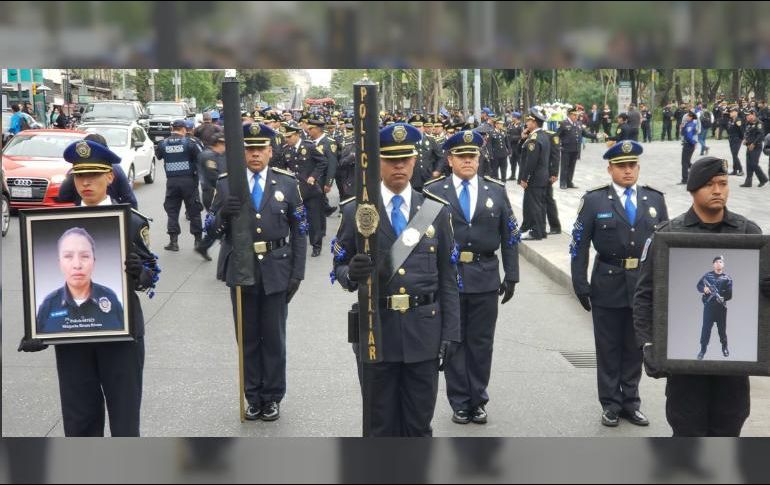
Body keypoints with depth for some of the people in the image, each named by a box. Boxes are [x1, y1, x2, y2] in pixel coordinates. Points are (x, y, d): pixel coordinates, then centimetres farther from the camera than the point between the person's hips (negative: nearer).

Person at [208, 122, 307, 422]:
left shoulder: (287, 184, 0)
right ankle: (253, 397, 22)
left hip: (275, 272, -1)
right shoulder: (226, 184, 0)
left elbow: (299, 232, 2)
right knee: (247, 338, 10)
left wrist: (297, 273, -4)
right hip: (240, 271, 1)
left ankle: (272, 397, 21)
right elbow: (214, 230, 1)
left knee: (274, 338, 8)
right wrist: (223, 214, -21)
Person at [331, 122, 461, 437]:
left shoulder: (436, 211, 4)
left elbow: (448, 279, 5)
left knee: (419, 424, 9)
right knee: (380, 424, 10)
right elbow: (339, 267, 4)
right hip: (376, 332, -1)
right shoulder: (356, 211, 1)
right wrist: (351, 273, -20)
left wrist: (450, 334, -1)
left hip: (423, 332, 1)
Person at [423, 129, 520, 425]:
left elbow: (510, 237, 6)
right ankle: (459, 402, 18)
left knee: (481, 342, 9)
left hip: (485, 279, 1)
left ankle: (478, 401, 22)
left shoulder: (496, 191, 5)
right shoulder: (433, 192, -1)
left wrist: (511, 276, 2)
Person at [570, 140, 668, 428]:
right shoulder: (594, 201, -4)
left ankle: (630, 402, 24)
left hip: (645, 286, 2)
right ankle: (611, 404, 20)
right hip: (608, 286, -2)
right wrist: (580, 285, -8)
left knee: (635, 347, 12)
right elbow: (579, 245, -4)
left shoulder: (655, 199, 4)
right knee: (609, 349, 8)